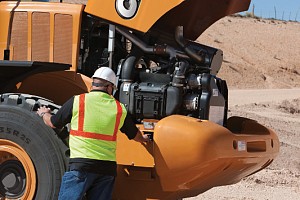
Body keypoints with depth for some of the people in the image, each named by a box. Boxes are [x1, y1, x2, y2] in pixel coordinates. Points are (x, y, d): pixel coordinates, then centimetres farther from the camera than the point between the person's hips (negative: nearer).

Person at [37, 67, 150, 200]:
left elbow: (53, 123, 11)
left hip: (80, 165, -3)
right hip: (107, 168, 3)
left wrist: (44, 114, 35)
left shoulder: (77, 101, -2)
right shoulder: (119, 109, 7)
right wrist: (144, 139, 49)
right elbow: (134, 135, 25)